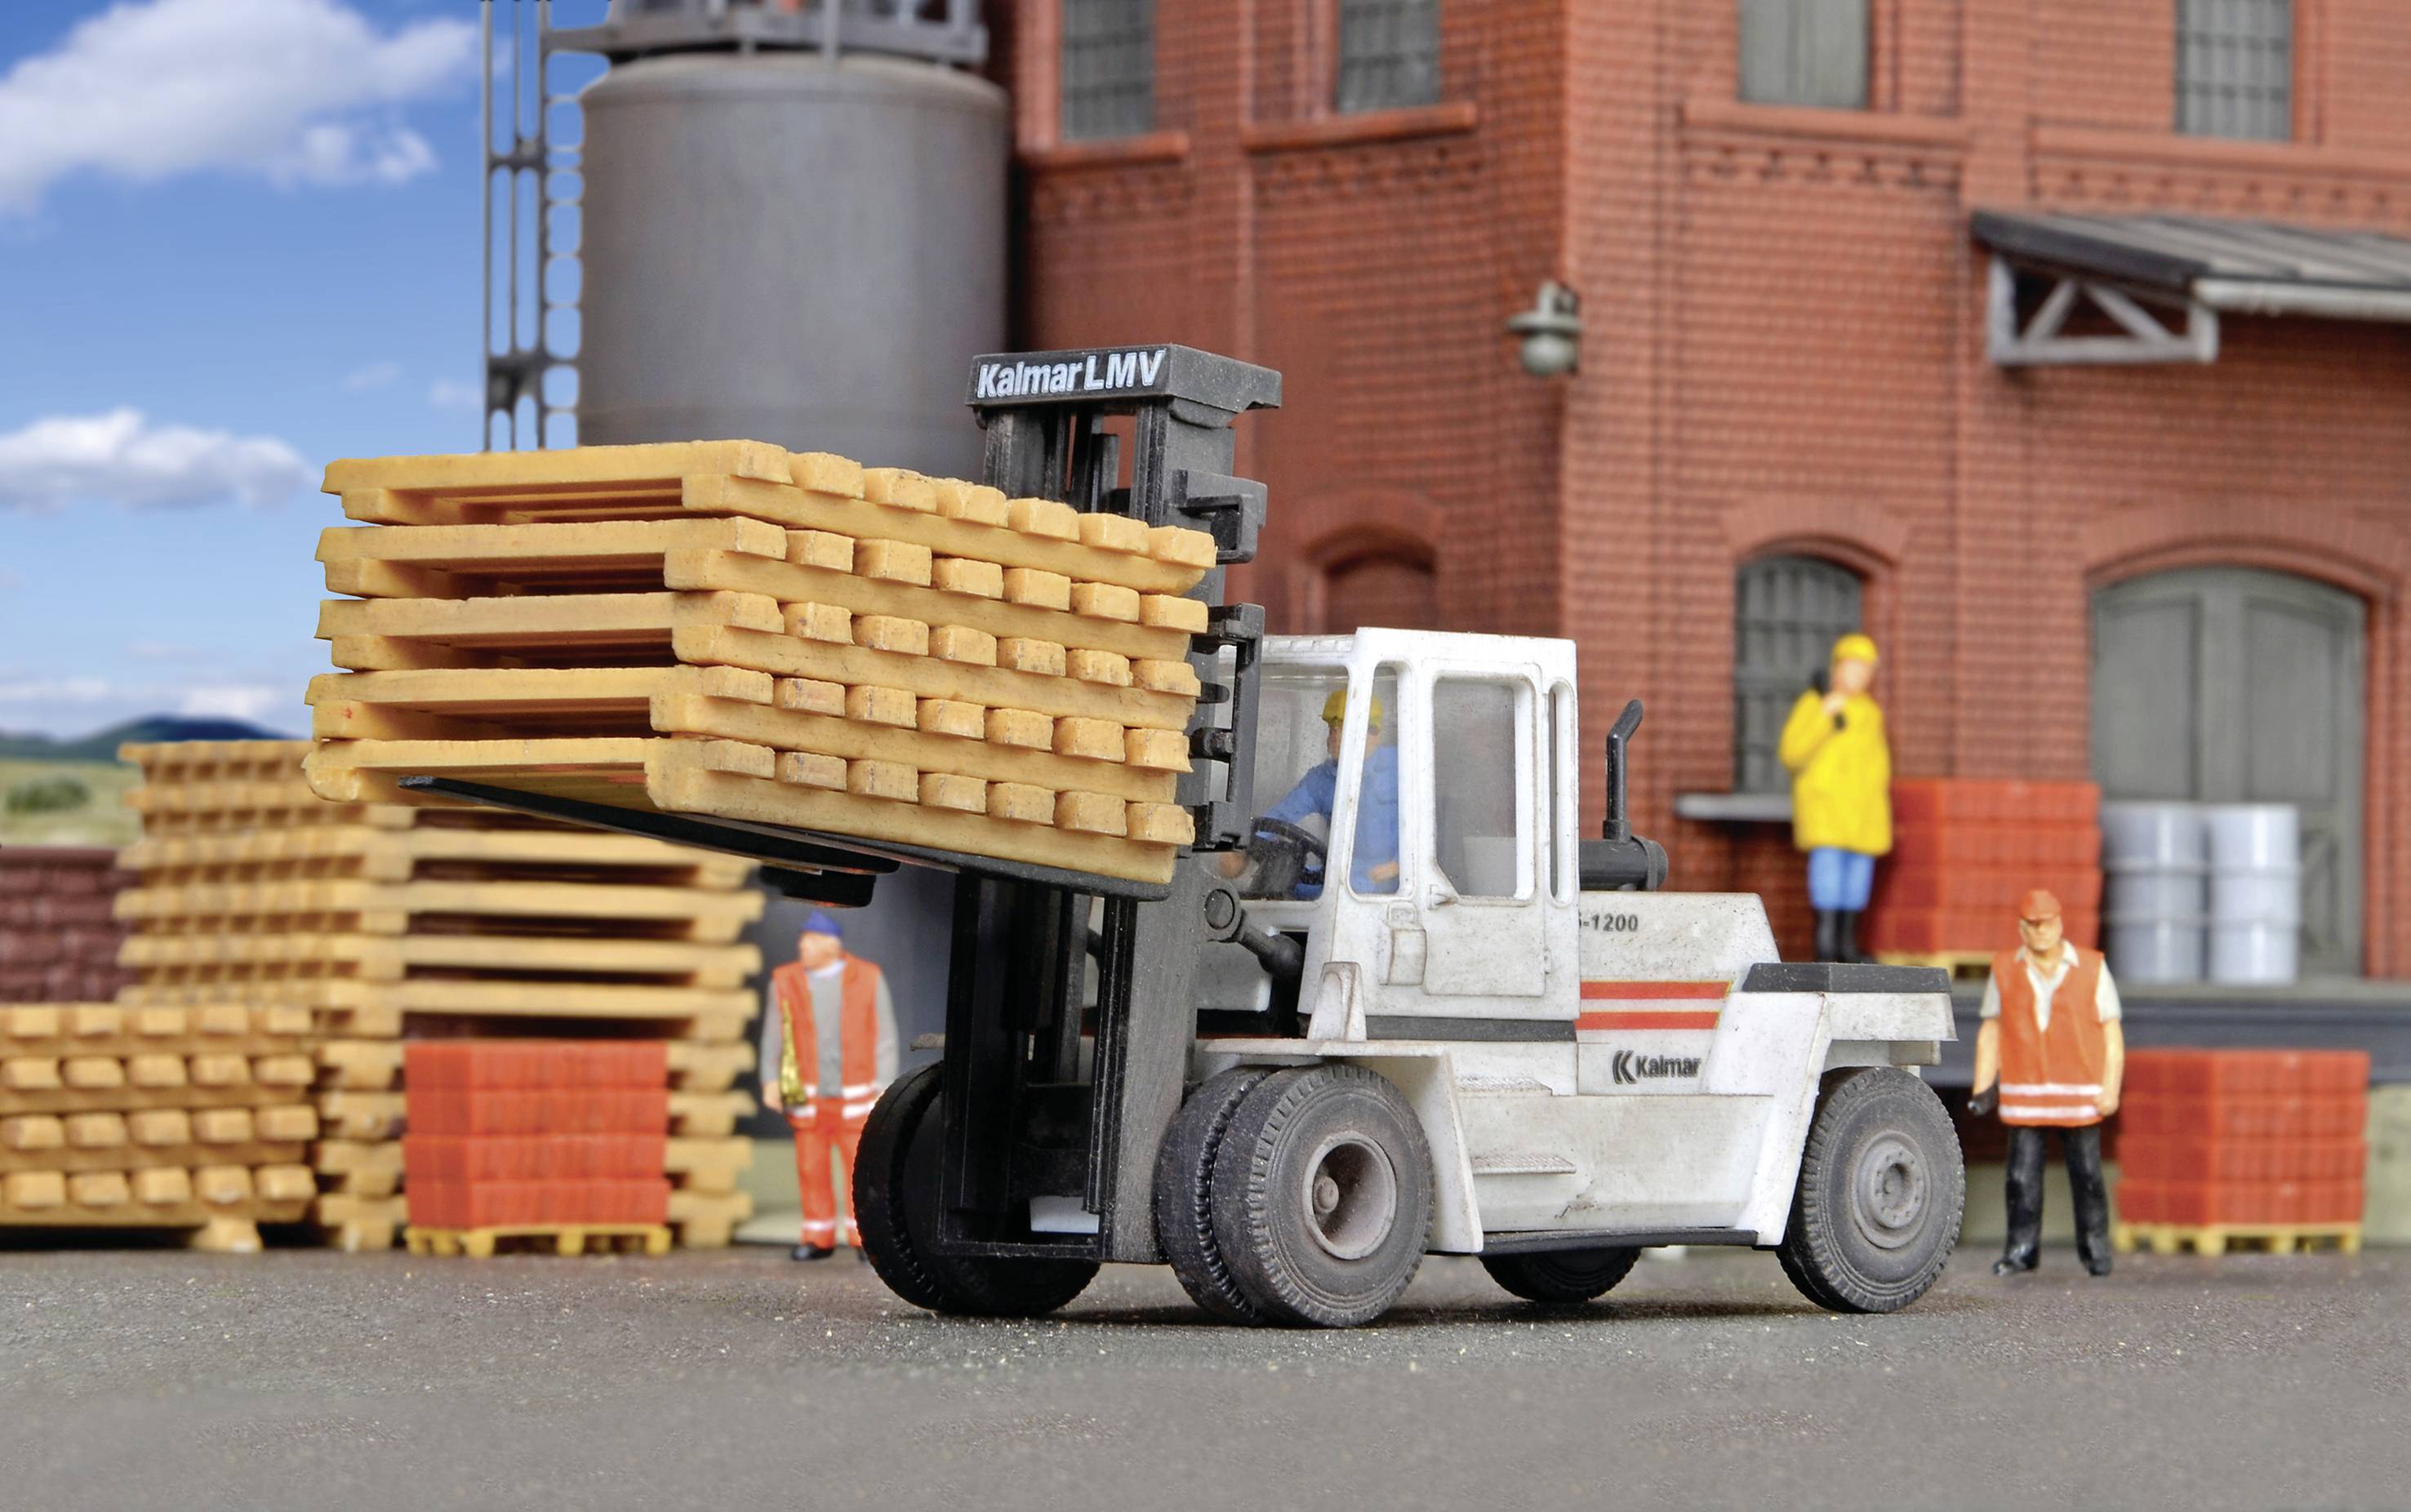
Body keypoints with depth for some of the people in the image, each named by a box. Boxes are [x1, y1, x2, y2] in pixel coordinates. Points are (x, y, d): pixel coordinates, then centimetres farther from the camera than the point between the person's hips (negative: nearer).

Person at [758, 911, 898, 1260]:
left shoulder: (868, 980, 2)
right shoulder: (786, 982, 5)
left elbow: (885, 1038, 5)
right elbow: (774, 1036, 7)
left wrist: (884, 1088, 0)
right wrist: (771, 1080, -4)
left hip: (855, 1096, -2)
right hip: (807, 1097, 2)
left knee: (861, 1169, -3)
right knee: (812, 1169, 3)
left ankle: (863, 1238, 6)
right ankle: (819, 1238, 13)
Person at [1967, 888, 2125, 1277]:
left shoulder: (2092, 968, 3)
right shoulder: (2005, 970, 7)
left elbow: (2112, 1033, 4)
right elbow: (1990, 1030, 11)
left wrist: (2111, 1089, -5)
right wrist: (1982, 1090, 3)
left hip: (2079, 1095, -1)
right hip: (2023, 1095, 1)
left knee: (2086, 1174, 0)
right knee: (2022, 1175, -4)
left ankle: (2095, 1249, 12)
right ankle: (2021, 1249, 4)